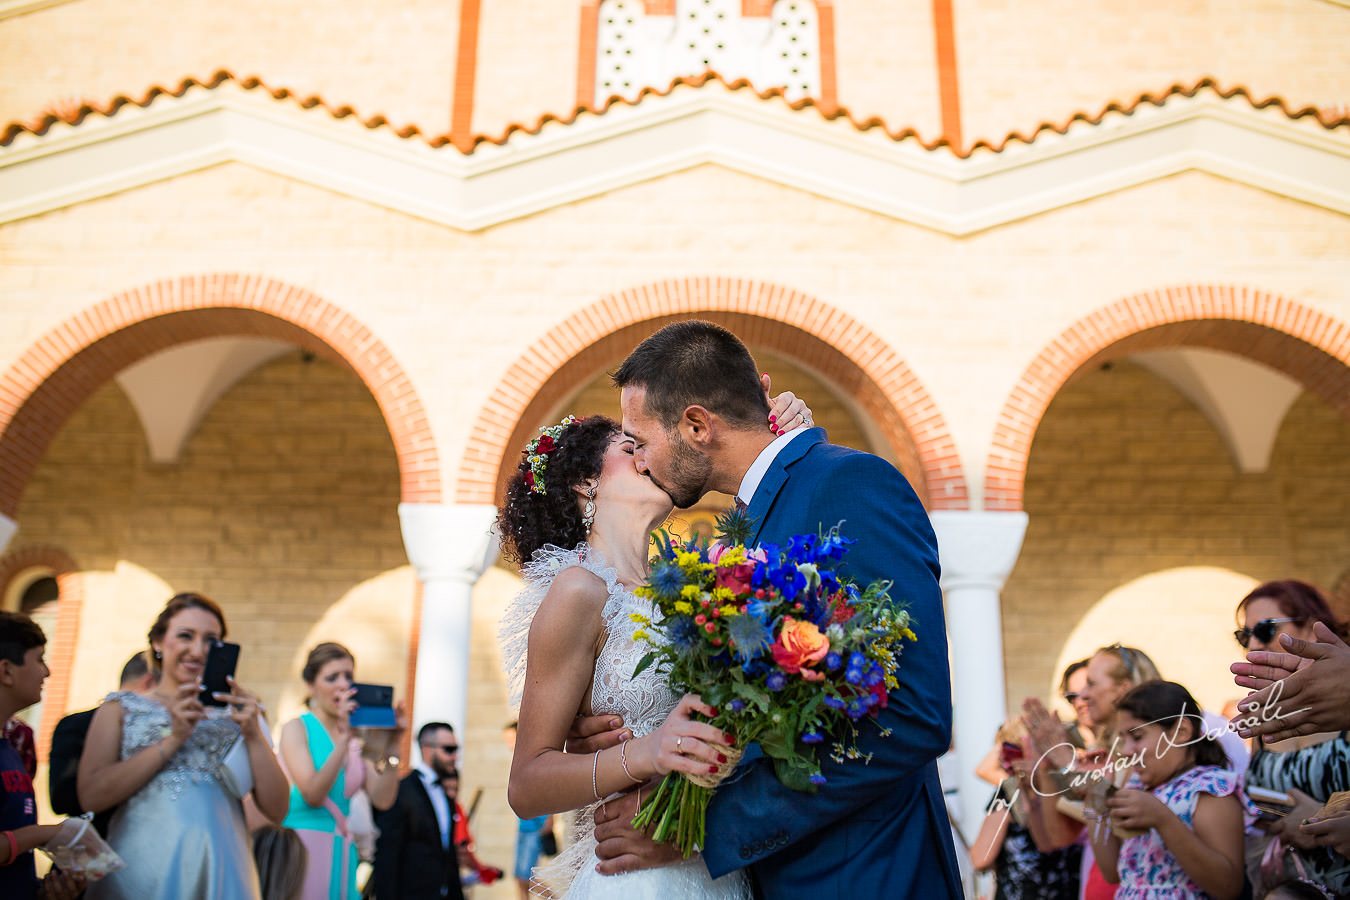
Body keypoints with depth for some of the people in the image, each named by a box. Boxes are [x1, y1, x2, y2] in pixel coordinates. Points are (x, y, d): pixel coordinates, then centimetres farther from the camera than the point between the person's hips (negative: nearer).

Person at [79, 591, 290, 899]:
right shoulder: (121, 707, 6)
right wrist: (173, 739, -13)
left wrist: (254, 734, -11)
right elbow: (91, 796, -9)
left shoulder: (234, 711, 8)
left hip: (219, 873, 1)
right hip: (140, 870, -1)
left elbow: (276, 811, 1)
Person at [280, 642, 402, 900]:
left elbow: (382, 800, 0)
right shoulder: (297, 728, -3)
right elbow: (313, 795, -16)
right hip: (303, 847, -5)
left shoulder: (358, 735, 10)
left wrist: (387, 750, -13)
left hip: (343, 851, 5)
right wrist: (344, 741, -22)